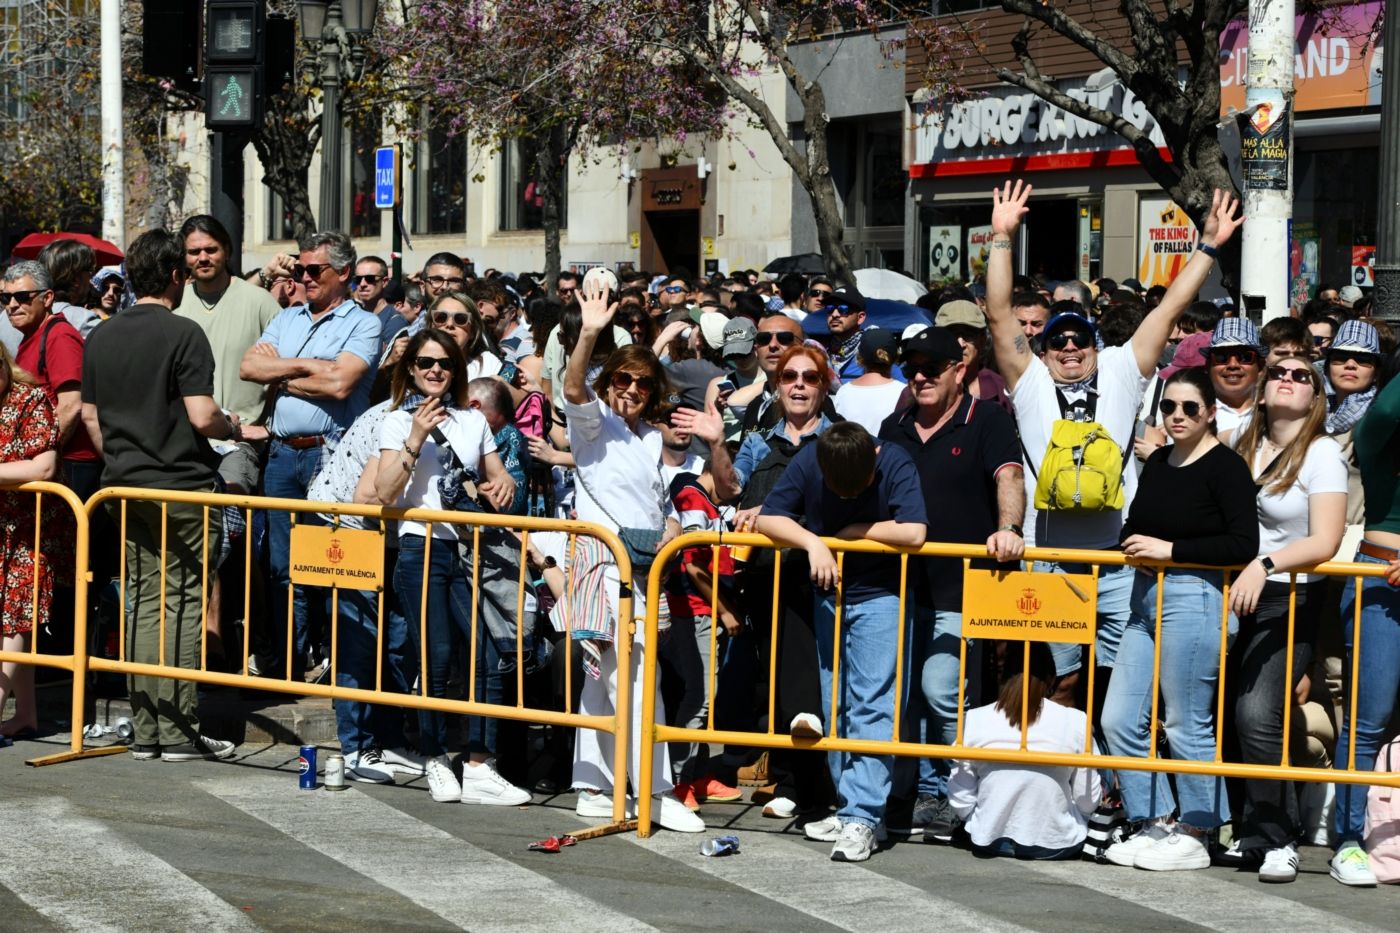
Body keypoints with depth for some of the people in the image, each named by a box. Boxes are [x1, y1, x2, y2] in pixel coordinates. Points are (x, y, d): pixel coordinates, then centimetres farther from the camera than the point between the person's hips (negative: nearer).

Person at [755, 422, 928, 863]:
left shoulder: (895, 463, -20)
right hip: (827, 595, 5)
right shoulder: (808, 462, -10)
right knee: (834, 706, 8)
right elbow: (768, 518, -12)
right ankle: (850, 808, 16)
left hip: (881, 597, -5)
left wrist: (853, 531, -18)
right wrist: (813, 542, -27)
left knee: (872, 704, -13)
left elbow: (914, 532, -31)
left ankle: (861, 818, -15)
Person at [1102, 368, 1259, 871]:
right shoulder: (1157, 463, 14)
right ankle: (1156, 825, 18)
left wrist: (1169, 550, -15)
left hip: (1194, 599, -8)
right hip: (1146, 598, 8)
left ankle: (1193, 836, 11)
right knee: (1120, 720, 7)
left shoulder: (1225, 466, -9)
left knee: (1187, 725, -1)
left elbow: (1243, 545, -17)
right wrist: (1133, 546, 2)